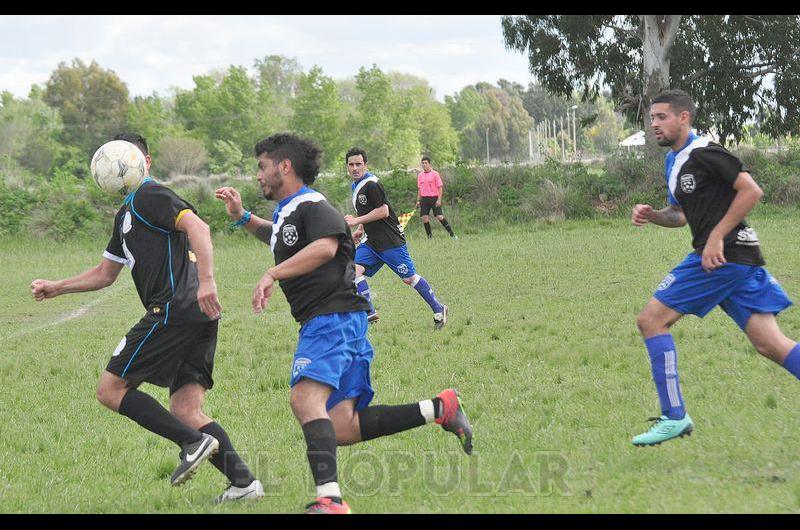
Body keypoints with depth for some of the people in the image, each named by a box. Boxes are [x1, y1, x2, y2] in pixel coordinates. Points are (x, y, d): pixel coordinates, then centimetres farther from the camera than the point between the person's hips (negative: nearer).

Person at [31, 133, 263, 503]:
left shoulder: (149, 195, -2)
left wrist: (206, 281, -31)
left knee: (110, 389, -3)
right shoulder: (126, 215, 28)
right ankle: (243, 481, -5)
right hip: (196, 315, 9)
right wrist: (55, 288, 32)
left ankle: (194, 442, -12)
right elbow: (105, 273, 36)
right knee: (186, 412, 5)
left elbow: (197, 227, -19)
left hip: (173, 309, -9)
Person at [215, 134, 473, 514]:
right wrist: (242, 217, 33)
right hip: (325, 322, 10)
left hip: (333, 316, -10)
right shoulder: (286, 212, 23)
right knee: (340, 430, 1)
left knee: (305, 397, -29)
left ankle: (329, 498, -42)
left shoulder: (311, 205, -7)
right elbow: (280, 238, 47)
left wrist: (272, 274, -32)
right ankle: (439, 408, 4)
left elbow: (325, 246, -28)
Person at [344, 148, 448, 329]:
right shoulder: (357, 185, 13)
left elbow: (383, 211, -22)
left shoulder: (371, 185, -17)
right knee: (356, 270, -12)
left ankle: (438, 310, 13)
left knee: (409, 278, -1)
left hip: (391, 242, -9)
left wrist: (357, 221, -20)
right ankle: (369, 312, -11)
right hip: (371, 242, 9)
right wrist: (360, 229, 18)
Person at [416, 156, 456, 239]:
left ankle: (451, 234, -1)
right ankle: (430, 237, 8)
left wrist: (439, 199, -13)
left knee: (440, 217, -11)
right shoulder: (420, 175, 11)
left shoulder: (435, 174, -4)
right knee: (424, 218, -3)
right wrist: (418, 200, 11)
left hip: (434, 198, -5)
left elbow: (440, 187, -5)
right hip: (424, 199, 5)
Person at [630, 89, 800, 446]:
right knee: (771, 345, 4)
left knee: (651, 320, -6)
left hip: (724, 256, -10)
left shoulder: (703, 153, -10)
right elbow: (681, 214, 30)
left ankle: (674, 417, -4)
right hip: (738, 259, 10)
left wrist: (717, 237, -17)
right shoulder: (674, 161, 20)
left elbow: (751, 191, -16)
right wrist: (651, 215, 10)